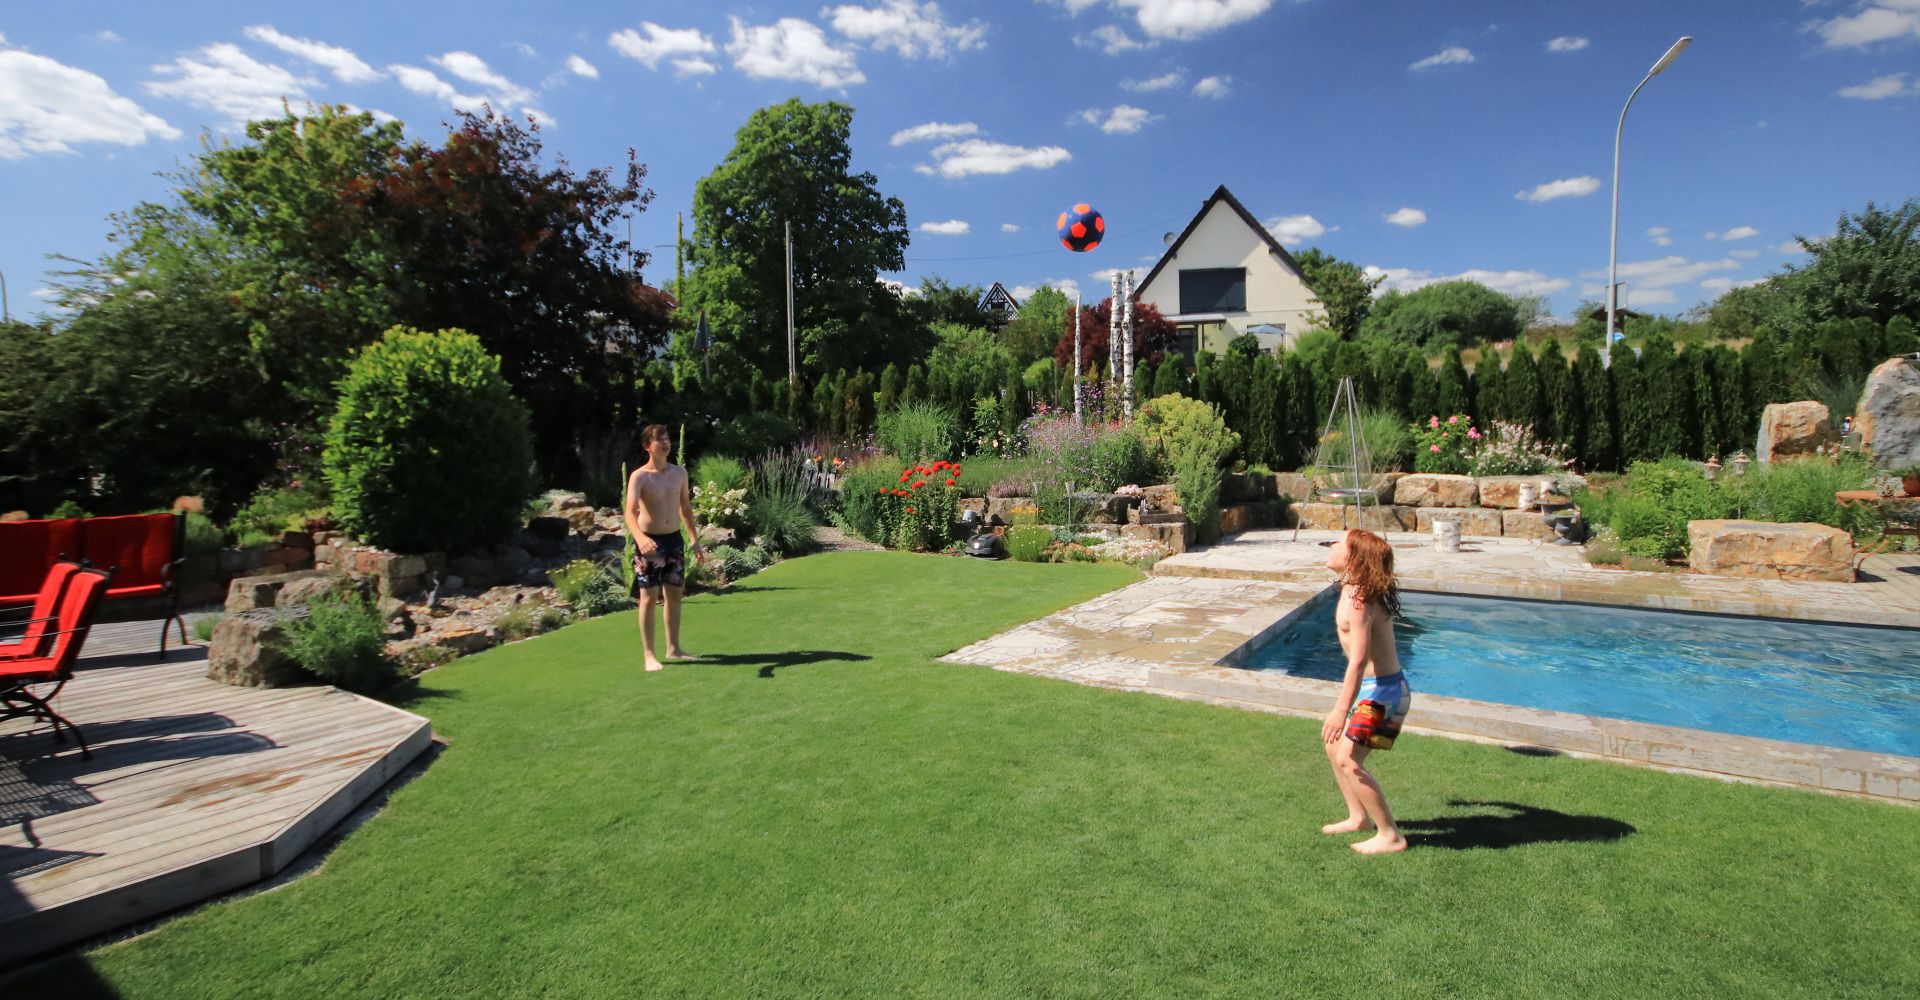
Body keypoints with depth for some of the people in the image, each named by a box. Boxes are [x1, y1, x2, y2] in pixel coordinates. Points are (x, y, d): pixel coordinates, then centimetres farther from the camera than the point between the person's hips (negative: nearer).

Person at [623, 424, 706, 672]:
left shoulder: (679, 473, 4)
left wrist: (696, 540, 14)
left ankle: (674, 648, 25)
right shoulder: (639, 477, -13)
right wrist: (640, 538, -44)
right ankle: (649, 655, 6)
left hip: (674, 539, 6)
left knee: (674, 595, 12)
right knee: (649, 597, -2)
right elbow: (630, 512, -26)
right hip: (650, 542, -5)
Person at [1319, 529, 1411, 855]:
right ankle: (1359, 817, 30)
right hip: (1377, 686, 10)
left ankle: (1390, 836, 6)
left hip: (1382, 691, -10)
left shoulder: (1357, 601, -24)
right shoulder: (1358, 591, 5)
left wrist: (1341, 710, -29)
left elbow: (1358, 660, -30)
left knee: (1348, 760, -7)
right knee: (1334, 745, 16)